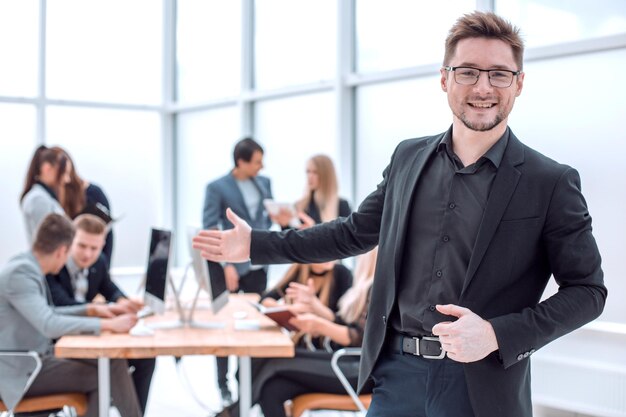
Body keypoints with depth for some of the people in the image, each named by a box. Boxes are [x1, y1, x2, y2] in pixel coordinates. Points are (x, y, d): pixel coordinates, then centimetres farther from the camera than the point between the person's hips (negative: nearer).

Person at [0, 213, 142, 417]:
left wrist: (88, 310, 10)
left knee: (112, 361, -1)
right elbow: (49, 325, -30)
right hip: (22, 373, -9)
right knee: (110, 374, -10)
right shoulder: (19, 273, -21)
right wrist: (108, 324, -29)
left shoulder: (28, 268, 7)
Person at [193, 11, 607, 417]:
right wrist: (258, 244, 14)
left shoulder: (551, 183, -7)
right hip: (395, 372, 4)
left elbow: (587, 290, -4)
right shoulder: (408, 157, 6)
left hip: (479, 383, -3)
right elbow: (355, 232, 16)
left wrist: (497, 334, -16)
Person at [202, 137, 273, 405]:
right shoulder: (217, 188, -9)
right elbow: (210, 229, -12)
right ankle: (223, 385, 15)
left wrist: (266, 236, -2)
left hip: (258, 264, 5)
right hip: (232, 266, -5)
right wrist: (225, 265, -19)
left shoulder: (264, 183, 7)